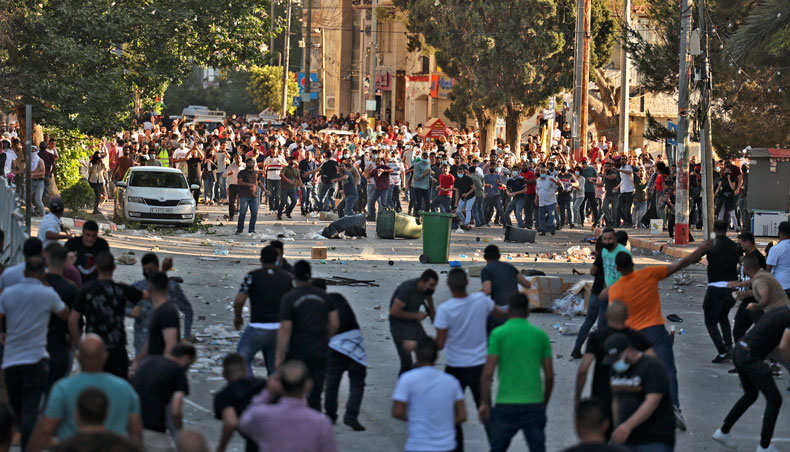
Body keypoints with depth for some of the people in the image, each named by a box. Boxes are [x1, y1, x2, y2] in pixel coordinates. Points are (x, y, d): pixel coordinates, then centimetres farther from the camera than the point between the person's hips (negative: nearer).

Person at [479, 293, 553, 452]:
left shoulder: (498, 334, -3)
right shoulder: (540, 335, 6)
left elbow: (488, 373, -8)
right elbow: (549, 376, 7)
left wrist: (484, 403, -1)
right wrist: (544, 403, 19)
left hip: (506, 404, -2)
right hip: (535, 403, 2)